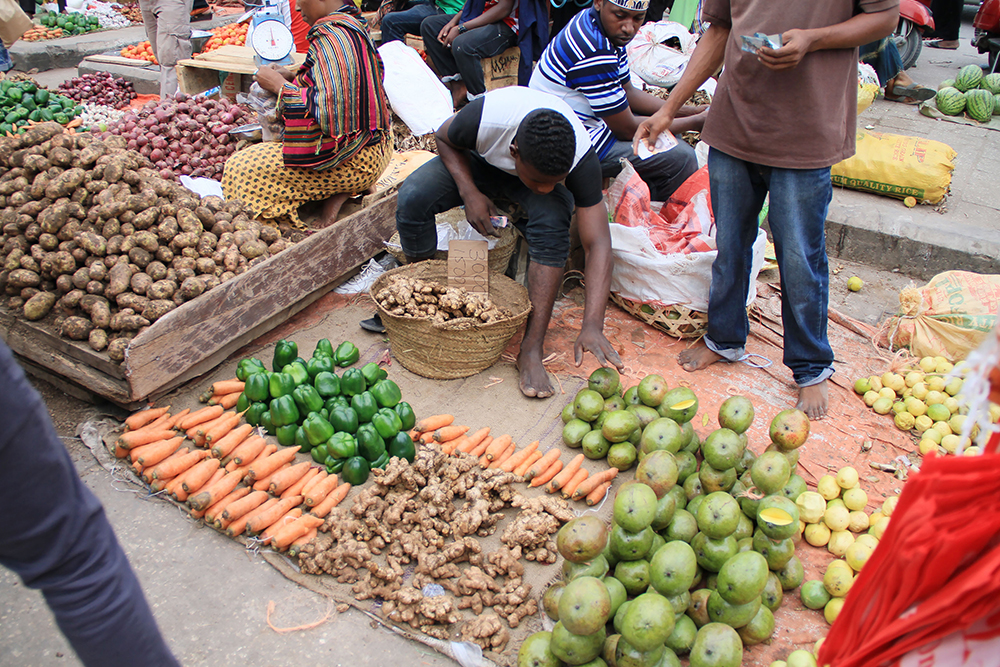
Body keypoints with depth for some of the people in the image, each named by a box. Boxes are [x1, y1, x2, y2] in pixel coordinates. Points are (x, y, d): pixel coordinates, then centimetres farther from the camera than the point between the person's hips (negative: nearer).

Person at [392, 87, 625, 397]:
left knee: (552, 218, -36)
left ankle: (531, 348, -29)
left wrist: (592, 325, -46)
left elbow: (598, 244, -36)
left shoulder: (581, 158, -36)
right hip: (480, 163, 1)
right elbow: (445, 138, -12)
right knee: (412, 196, -27)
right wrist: (469, 193, -28)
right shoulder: (484, 116, -38)